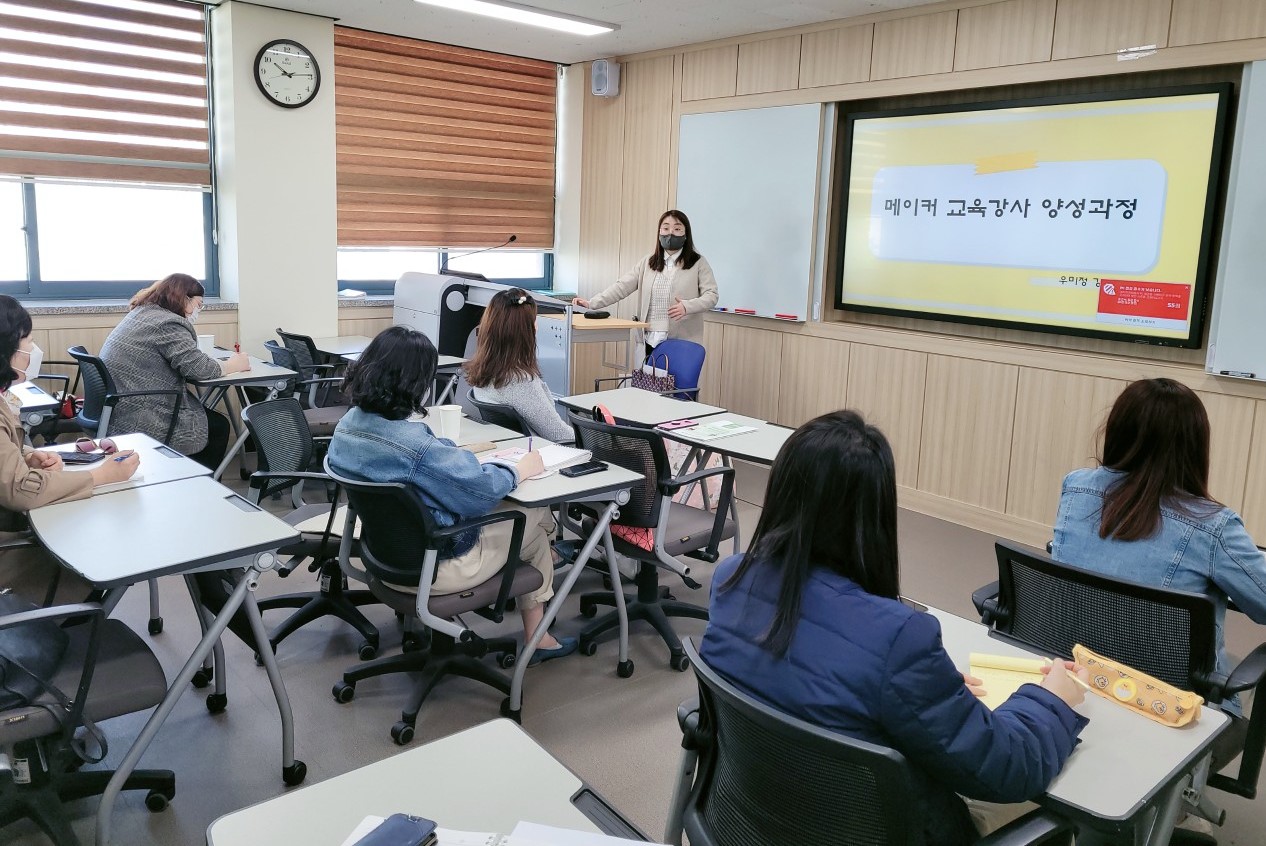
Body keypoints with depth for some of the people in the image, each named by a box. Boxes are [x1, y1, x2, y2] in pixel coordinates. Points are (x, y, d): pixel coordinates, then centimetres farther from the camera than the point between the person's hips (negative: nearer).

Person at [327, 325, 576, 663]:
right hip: (432, 566, -8)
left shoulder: (348, 424, -8)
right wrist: (520, 469, -7)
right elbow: (484, 489, -26)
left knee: (499, 511, 23)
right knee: (533, 516, 14)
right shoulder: (415, 446, -35)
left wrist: (454, 451, 12)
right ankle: (537, 638, 31)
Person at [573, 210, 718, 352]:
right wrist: (592, 303, -6)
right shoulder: (646, 263, 12)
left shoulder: (698, 263, 3)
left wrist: (687, 306, -22)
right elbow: (622, 286, 7)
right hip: (652, 340, 3)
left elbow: (711, 296, -3)